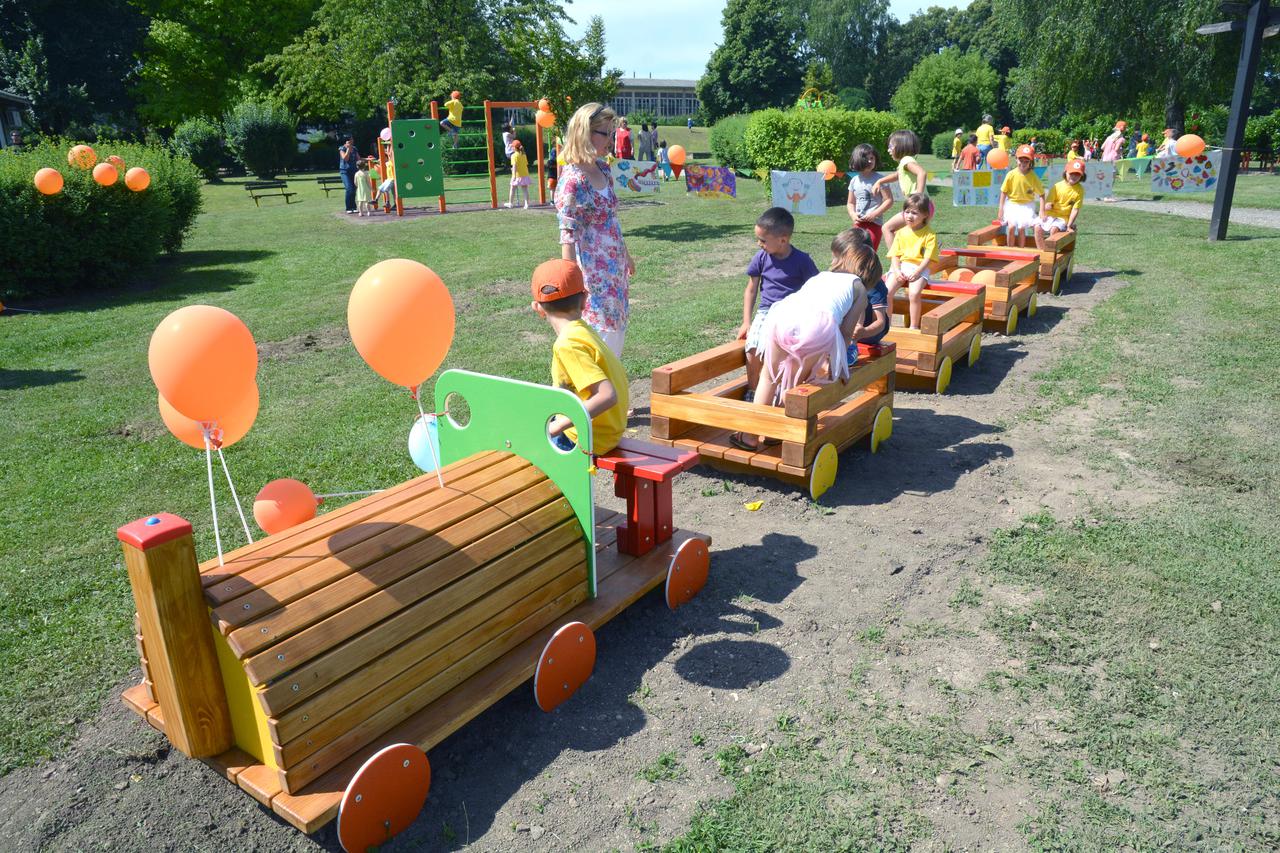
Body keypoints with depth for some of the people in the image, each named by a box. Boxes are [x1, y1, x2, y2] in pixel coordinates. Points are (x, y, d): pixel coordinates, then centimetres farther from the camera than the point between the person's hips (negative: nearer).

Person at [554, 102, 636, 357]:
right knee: (603, 330, -1)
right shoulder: (572, 180, -18)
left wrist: (626, 255, 24)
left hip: (614, 266, 8)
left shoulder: (603, 168, 6)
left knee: (618, 327, 15)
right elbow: (568, 235, -20)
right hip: (593, 270, -8)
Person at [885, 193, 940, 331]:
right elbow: (895, 255, 6)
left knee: (914, 293, -29)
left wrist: (917, 272, -20)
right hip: (900, 267, 4)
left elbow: (928, 258, -8)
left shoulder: (929, 234, -2)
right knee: (887, 291, -21)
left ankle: (914, 326, -14)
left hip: (919, 268, -3)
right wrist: (897, 271, -10)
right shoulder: (901, 232, 10)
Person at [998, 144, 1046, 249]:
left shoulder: (1033, 176, -9)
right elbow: (1004, 192, 0)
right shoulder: (1011, 174, -9)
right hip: (1012, 204, 0)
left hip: (1027, 205, 0)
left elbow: (1041, 194, -5)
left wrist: (1042, 211, -15)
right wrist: (1001, 209, -3)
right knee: (1011, 226, -19)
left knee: (1021, 227, -17)